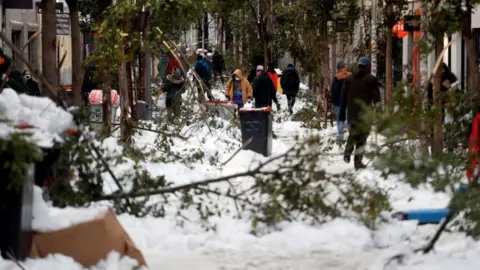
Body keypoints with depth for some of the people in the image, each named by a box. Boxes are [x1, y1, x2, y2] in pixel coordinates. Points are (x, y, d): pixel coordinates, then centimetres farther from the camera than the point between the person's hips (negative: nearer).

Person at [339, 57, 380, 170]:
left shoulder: (348, 78, 9)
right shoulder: (371, 79, -3)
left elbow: (343, 97, 10)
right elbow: (376, 98, -3)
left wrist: (342, 113, 14)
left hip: (351, 113, 4)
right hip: (365, 113, -4)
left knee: (353, 131, 24)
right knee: (362, 135, 0)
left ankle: (347, 152, 10)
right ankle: (358, 161, -4)